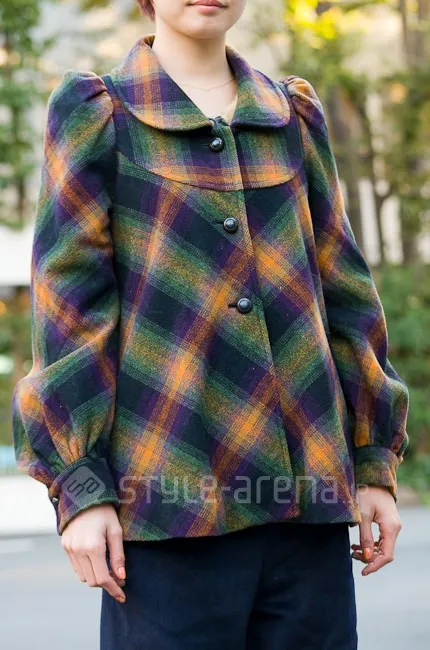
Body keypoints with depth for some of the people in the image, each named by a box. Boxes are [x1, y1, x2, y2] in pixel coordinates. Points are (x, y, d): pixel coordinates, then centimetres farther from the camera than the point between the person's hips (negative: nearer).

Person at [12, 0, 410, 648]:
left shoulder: (296, 114, 14)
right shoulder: (97, 114, 4)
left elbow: (345, 294, 15)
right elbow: (69, 303, -1)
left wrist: (375, 462, 10)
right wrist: (78, 485, -7)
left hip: (308, 489, 4)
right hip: (170, 494, -3)